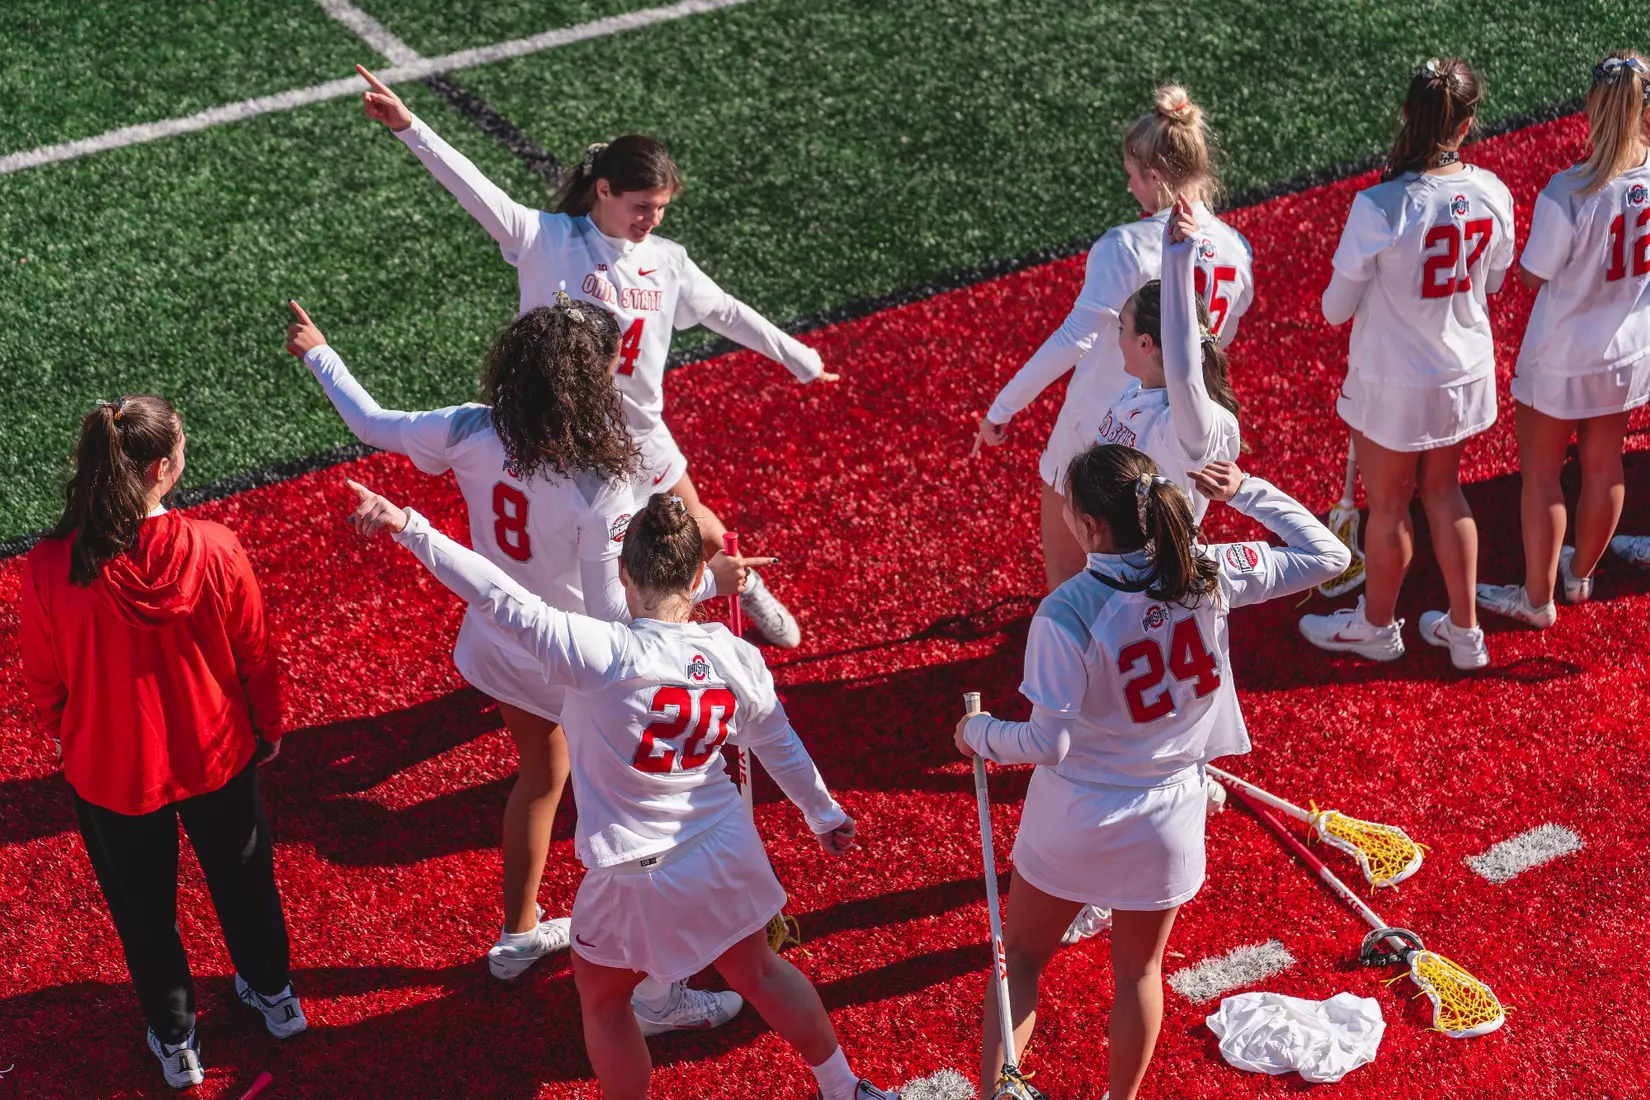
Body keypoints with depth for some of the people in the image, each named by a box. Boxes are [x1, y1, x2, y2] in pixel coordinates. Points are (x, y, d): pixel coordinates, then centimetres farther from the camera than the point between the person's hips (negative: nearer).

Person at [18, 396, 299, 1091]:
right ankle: (273, 994, 53)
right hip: (216, 756, 1)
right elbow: (256, 657, -10)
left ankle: (175, 1043, 46)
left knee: (144, 908, 25)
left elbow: (42, 681, -9)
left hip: (109, 770, 0)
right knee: (242, 878, 29)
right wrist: (268, 728, 10)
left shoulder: (47, 568, -26)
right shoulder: (215, 550, -25)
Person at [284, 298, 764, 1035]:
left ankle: (519, 935, 51)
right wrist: (707, 580, -18)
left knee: (542, 775, 32)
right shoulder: (601, 485, -31)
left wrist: (317, 353, 14)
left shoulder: (473, 434, -16)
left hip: (497, 649, 7)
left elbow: (374, 425, -1)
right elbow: (612, 610, -27)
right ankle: (651, 995, 21)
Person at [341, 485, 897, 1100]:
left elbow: (504, 599, -32)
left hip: (635, 876, -5)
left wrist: (409, 528, -30)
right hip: (725, 854, 5)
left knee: (602, 1000, 21)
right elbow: (779, 746, 7)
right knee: (758, 971, 28)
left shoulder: (603, 655, -26)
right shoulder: (737, 658, -8)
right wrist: (824, 814, 24)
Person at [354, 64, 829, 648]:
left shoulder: (667, 261, -3)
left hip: (638, 431, 4)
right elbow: (475, 189, -26)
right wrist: (408, 126, -37)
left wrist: (801, 360, 19)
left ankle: (748, 589, 54)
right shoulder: (547, 239, -16)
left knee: (702, 536, 21)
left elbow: (727, 313, 10)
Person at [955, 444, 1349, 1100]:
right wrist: (1248, 493, -1)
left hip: (1074, 822, -3)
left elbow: (1047, 743, -20)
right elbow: (1330, 555, -5)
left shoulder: (1064, 616, -26)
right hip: (1166, 820, 3)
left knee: (1020, 960, 20)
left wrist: (979, 734, -2)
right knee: (1138, 972, 23)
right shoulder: (1210, 575, -16)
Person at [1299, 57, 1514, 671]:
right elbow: (1493, 281, 4)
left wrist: (1338, 306, 6)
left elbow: (1336, 309, -16)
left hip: (1394, 384, -5)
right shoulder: (1492, 194, -13)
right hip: (1466, 373, 5)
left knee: (1387, 506, 17)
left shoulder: (1379, 207, -28)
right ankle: (1463, 631, 36)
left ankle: (1377, 627, 39)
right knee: (1443, 491, 25)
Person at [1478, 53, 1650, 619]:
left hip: (1562, 359, -5)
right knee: (1603, 464, 23)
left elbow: (1532, 277, -18)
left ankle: (1537, 598, 28)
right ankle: (1580, 574, 45)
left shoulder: (1567, 195, -31)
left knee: (1541, 474, 14)